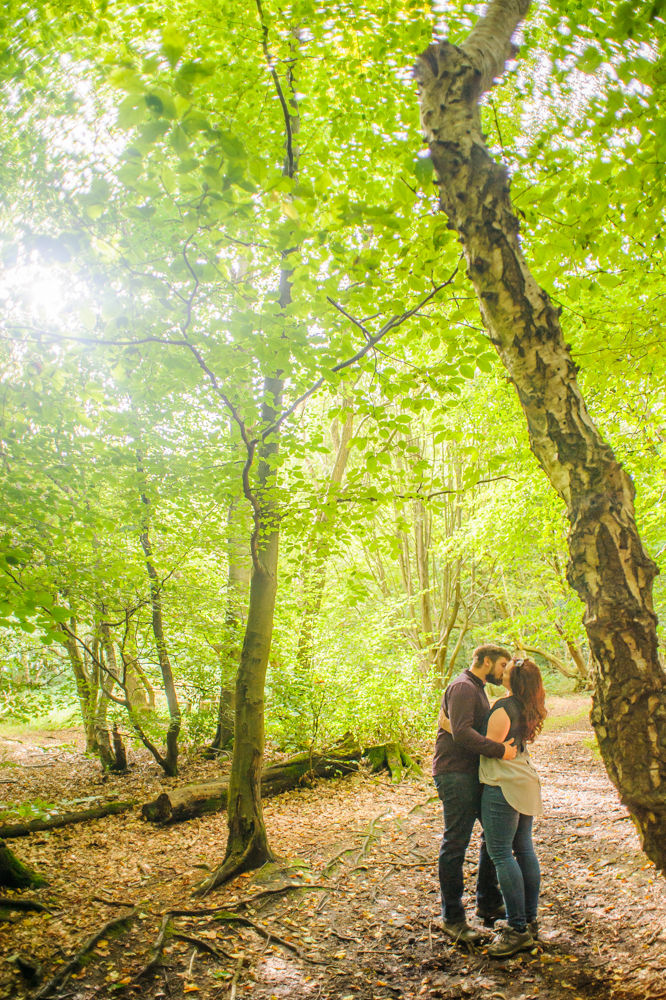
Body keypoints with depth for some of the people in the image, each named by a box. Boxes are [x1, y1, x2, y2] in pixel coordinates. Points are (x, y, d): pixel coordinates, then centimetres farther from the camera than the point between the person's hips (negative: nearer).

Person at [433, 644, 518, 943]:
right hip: (455, 774, -11)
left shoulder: (477, 689, 20)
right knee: (455, 844, -3)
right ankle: (452, 918, 6)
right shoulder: (463, 687, -14)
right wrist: (499, 750, -29)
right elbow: (462, 733, -26)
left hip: (475, 775, 11)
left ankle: (488, 903, 28)